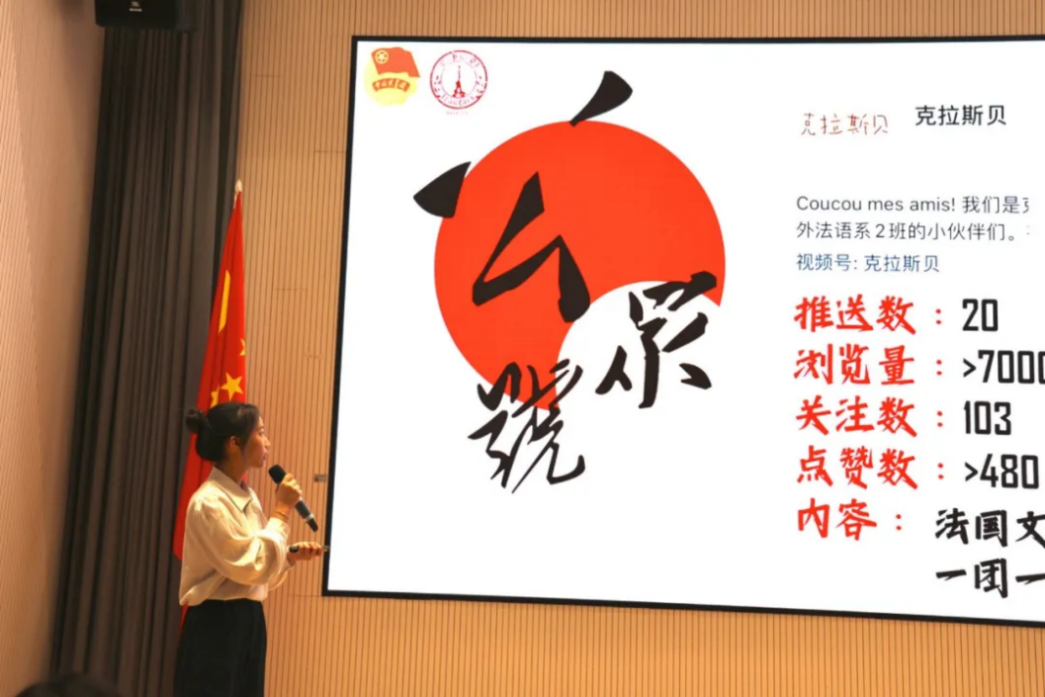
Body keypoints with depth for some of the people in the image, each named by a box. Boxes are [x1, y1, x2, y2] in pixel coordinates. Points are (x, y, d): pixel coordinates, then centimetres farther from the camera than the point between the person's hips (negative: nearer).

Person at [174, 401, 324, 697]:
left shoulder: (247, 497, 10)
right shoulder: (209, 502, -17)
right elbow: (251, 566, -20)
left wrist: (292, 555, -2)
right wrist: (282, 510, -14)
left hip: (248, 621, 9)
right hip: (215, 624, -9)